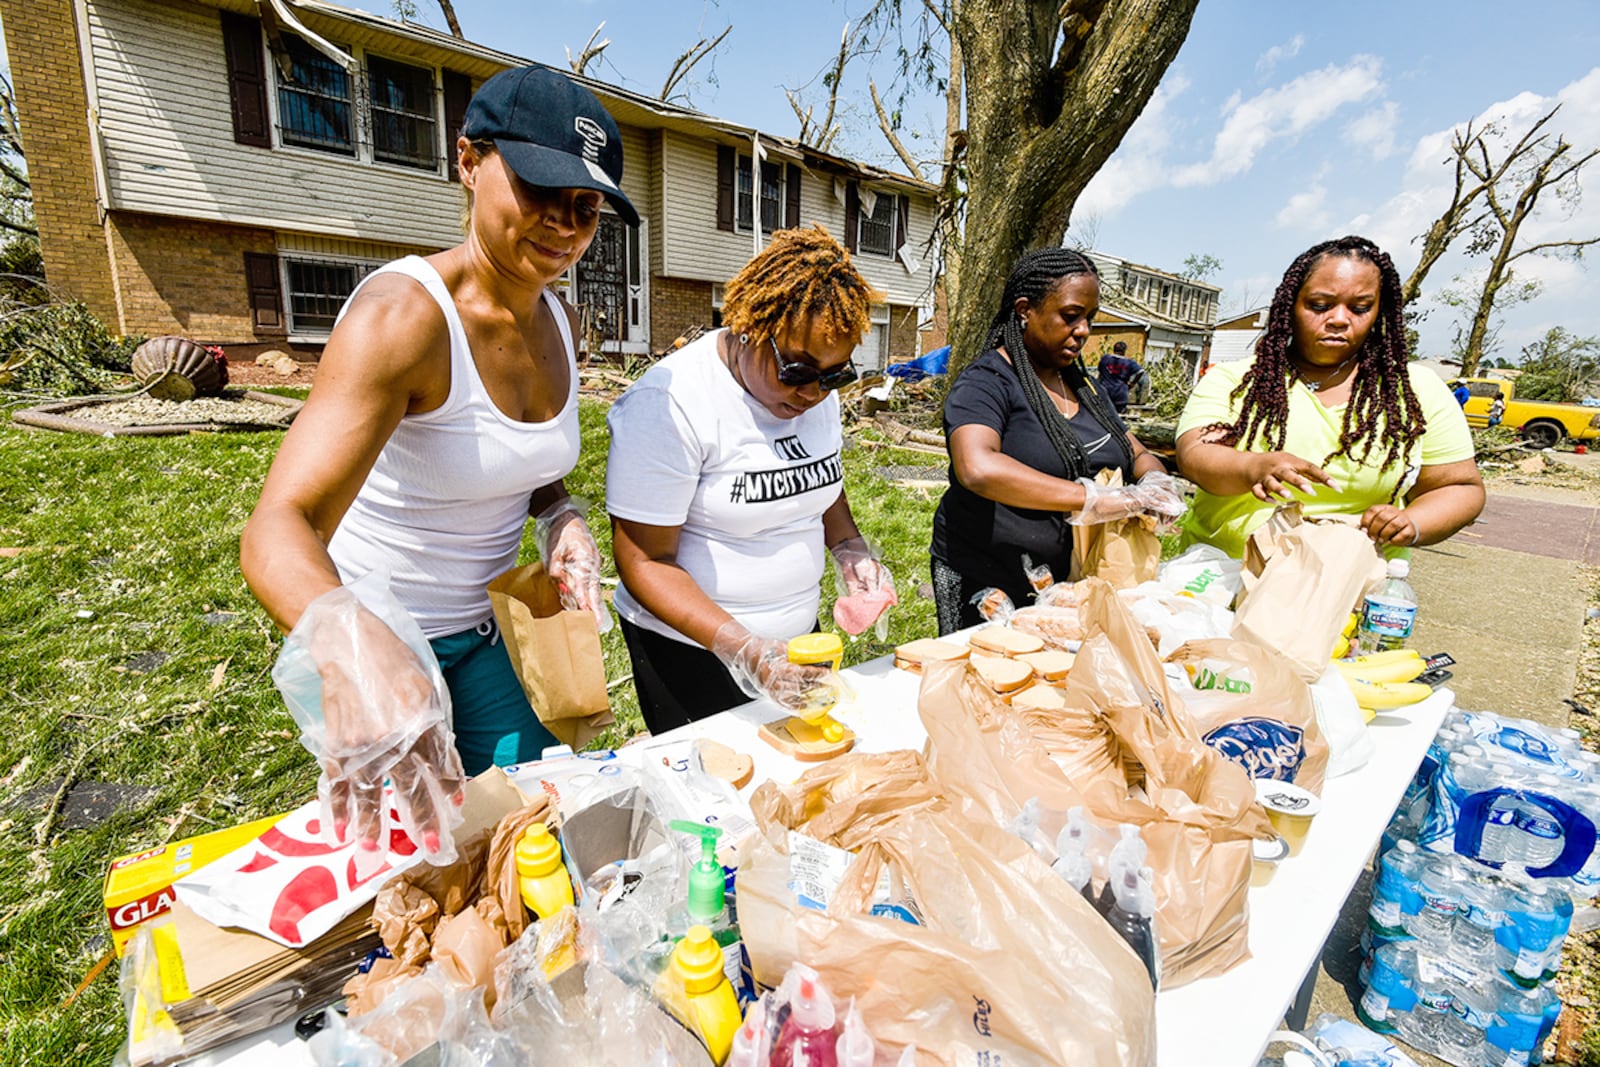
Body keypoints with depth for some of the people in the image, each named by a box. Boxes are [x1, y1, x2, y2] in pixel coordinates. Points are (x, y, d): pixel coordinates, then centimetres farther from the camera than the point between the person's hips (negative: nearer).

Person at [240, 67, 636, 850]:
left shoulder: (560, 323, -3)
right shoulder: (404, 313, -26)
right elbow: (278, 530, -35)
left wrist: (563, 519, -10)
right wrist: (352, 646, -55)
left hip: (485, 629, 6)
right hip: (374, 640, -6)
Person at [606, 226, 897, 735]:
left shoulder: (817, 392, -1)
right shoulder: (670, 404, -23)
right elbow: (645, 562, -22)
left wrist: (849, 548, -4)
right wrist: (742, 648, -32)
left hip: (799, 638, 7)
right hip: (690, 650, -6)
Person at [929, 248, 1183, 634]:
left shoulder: (1082, 383, 12)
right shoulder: (986, 382, -13)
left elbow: (1138, 453, 19)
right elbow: (977, 469, -32)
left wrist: (1155, 481, -5)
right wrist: (1093, 499, -33)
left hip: (1072, 582, 7)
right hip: (987, 588, -7)